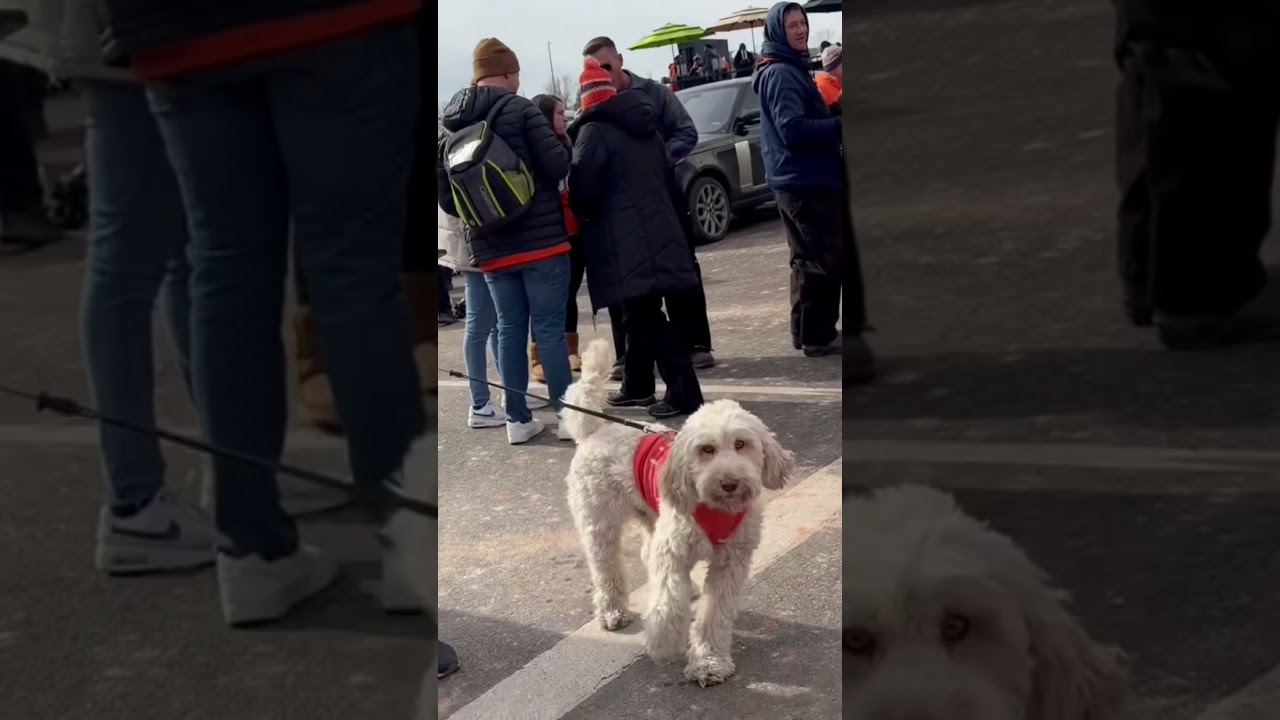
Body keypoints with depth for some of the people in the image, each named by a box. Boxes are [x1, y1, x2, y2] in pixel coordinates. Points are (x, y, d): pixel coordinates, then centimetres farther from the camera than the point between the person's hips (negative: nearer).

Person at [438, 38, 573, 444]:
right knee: (549, 328, 0)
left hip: (490, 248, 5)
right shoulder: (519, 110, -10)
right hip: (540, 240, -5)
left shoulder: (447, 124, 8)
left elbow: (444, 193, 9)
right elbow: (557, 166, -12)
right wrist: (561, 143, 8)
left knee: (510, 330, 11)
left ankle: (518, 420, 13)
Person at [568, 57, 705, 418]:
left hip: (624, 240, -8)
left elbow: (583, 189, -12)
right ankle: (638, 385, 27)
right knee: (643, 312, 17)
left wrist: (585, 215, 7)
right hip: (657, 232, 8)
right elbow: (666, 176, 22)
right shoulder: (647, 126, 16)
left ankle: (683, 391, -14)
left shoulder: (594, 131, -9)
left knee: (644, 315, -9)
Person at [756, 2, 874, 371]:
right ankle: (817, 334, -4)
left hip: (802, 178, 11)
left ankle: (809, 331, 20)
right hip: (806, 179, -11)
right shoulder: (781, 73, -15)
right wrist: (840, 126, -20)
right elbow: (793, 129, -24)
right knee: (823, 258, -8)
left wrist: (833, 125, 10)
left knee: (810, 258, 14)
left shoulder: (791, 69, 19)